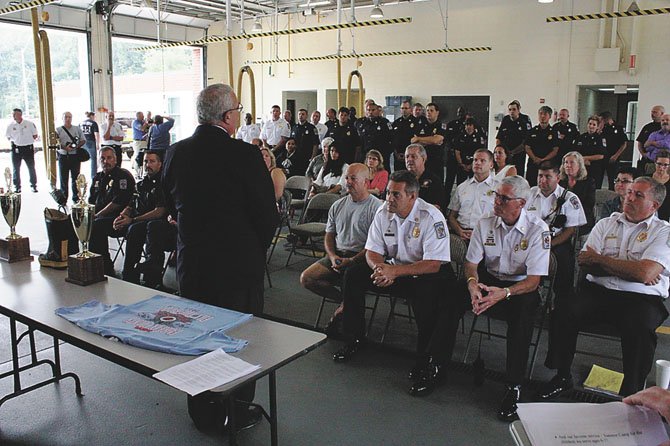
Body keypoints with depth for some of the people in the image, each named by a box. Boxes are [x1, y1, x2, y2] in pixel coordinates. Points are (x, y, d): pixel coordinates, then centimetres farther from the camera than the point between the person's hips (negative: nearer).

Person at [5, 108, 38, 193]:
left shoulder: (29, 124, -4)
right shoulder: (10, 125, 1)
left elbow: (35, 135, 4)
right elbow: (8, 137, 14)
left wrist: (26, 140, -1)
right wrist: (14, 142, 2)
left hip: (28, 148, -1)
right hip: (16, 149, 1)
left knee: (31, 168, 6)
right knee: (16, 169, 6)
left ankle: (33, 186, 17)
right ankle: (17, 187, 15)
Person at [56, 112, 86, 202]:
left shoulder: (77, 129, 10)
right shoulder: (58, 130, 4)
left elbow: (83, 140, 9)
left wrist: (77, 146, -10)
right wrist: (65, 148, -20)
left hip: (75, 156, 1)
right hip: (63, 157, -1)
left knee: (76, 178, 6)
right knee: (63, 179, 3)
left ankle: (76, 197, 14)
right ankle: (63, 198, 10)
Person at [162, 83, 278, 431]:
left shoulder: (175, 152, -2)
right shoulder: (244, 155, -18)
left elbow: (172, 205, 9)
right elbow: (267, 215, -14)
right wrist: (258, 249, 4)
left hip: (191, 263, 5)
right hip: (238, 264, -5)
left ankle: (201, 406, 36)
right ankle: (238, 410, 26)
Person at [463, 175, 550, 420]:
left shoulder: (538, 230, -11)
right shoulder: (485, 224, 1)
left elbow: (533, 280, -15)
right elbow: (471, 263, 2)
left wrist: (504, 293, -34)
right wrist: (472, 283, -23)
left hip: (520, 286, -3)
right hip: (488, 279, 3)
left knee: (524, 308, -37)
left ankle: (514, 386, -28)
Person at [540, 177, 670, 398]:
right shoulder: (606, 224, 15)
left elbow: (645, 273, -14)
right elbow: (585, 263, 3)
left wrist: (598, 258, -5)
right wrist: (630, 270, -7)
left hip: (641, 298, -3)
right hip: (598, 291, 3)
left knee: (639, 328, -34)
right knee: (565, 312, -23)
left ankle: (631, 395, -14)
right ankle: (562, 376, -3)